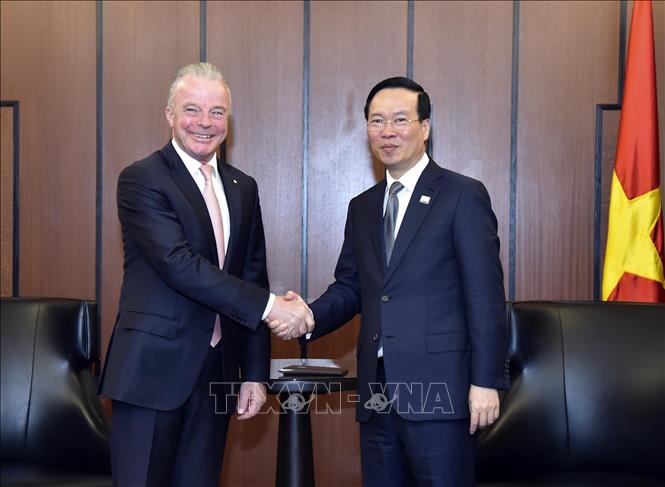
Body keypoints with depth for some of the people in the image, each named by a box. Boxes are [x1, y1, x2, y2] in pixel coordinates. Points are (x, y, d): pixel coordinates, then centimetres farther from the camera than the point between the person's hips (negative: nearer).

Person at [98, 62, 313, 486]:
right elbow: (180, 265, -19)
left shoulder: (243, 188, 11)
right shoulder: (141, 180, -8)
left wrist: (255, 372, 7)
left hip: (216, 372, 6)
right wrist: (269, 305, -21)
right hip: (155, 368, -5)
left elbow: (253, 277, 12)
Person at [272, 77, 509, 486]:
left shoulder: (463, 195, -3)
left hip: (437, 389, -6)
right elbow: (349, 288, 15)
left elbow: (485, 296, -8)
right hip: (377, 391, 6)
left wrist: (486, 380, -12)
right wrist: (309, 316, -5)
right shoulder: (362, 207, 16)